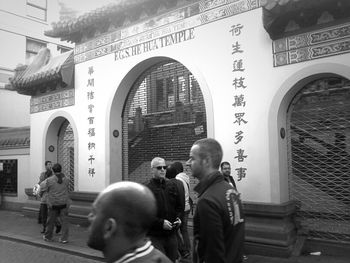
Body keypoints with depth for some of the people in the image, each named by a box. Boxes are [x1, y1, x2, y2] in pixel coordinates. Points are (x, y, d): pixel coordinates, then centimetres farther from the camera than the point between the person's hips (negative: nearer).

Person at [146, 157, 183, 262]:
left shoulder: (172, 185, 8)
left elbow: (179, 206, 19)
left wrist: (178, 218, 2)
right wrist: (161, 223, -17)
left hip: (171, 234, 5)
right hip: (155, 236, -5)